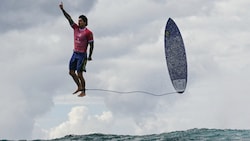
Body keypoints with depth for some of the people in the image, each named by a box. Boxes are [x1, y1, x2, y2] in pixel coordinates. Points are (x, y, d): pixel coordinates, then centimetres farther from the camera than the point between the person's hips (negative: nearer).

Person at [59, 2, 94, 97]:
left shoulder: (88, 33, -11)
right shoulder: (76, 28, 6)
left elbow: (91, 45, -9)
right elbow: (69, 18, 6)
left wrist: (89, 56, -10)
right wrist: (62, 9, 1)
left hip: (82, 55, -7)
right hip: (75, 54, 7)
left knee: (79, 74, -8)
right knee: (71, 72, 10)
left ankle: (83, 92, 2)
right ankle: (79, 87, 27)